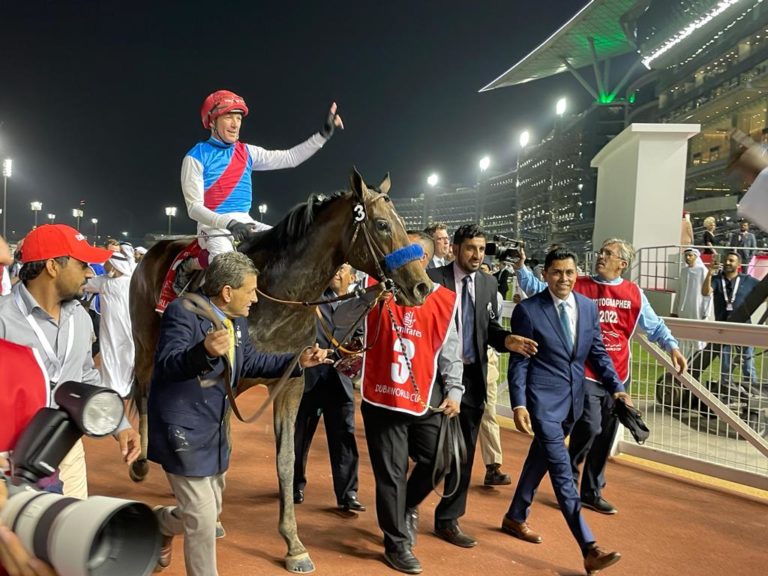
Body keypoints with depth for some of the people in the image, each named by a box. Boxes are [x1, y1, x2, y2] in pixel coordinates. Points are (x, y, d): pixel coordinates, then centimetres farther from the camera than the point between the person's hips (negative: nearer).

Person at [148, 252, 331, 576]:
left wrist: (298, 361, 7)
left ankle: (158, 522, 50)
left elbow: (250, 363, 15)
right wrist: (204, 351, -49)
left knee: (211, 511, 22)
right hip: (184, 432, -9)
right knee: (203, 519, -1)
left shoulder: (237, 321, 5)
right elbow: (167, 365, -30)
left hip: (215, 430, 9)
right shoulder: (183, 312, -20)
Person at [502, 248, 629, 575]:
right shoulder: (528, 310, -10)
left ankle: (515, 518, 38)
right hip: (543, 400, -6)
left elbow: (598, 353, 11)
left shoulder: (589, 307, 5)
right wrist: (518, 404, -16)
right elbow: (518, 361, -9)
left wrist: (616, 387, -1)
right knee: (562, 472, -7)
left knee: (541, 459, 19)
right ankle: (589, 549, -6)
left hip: (572, 400, 6)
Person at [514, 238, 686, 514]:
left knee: (606, 436, 10)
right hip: (586, 373, -4)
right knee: (590, 427, -13)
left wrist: (673, 347, 1)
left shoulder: (634, 293, 6)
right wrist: (521, 267, -10)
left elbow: (654, 325, 13)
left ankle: (592, 492, 25)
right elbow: (539, 289, 2)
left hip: (618, 375, 4)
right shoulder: (578, 285, 0)